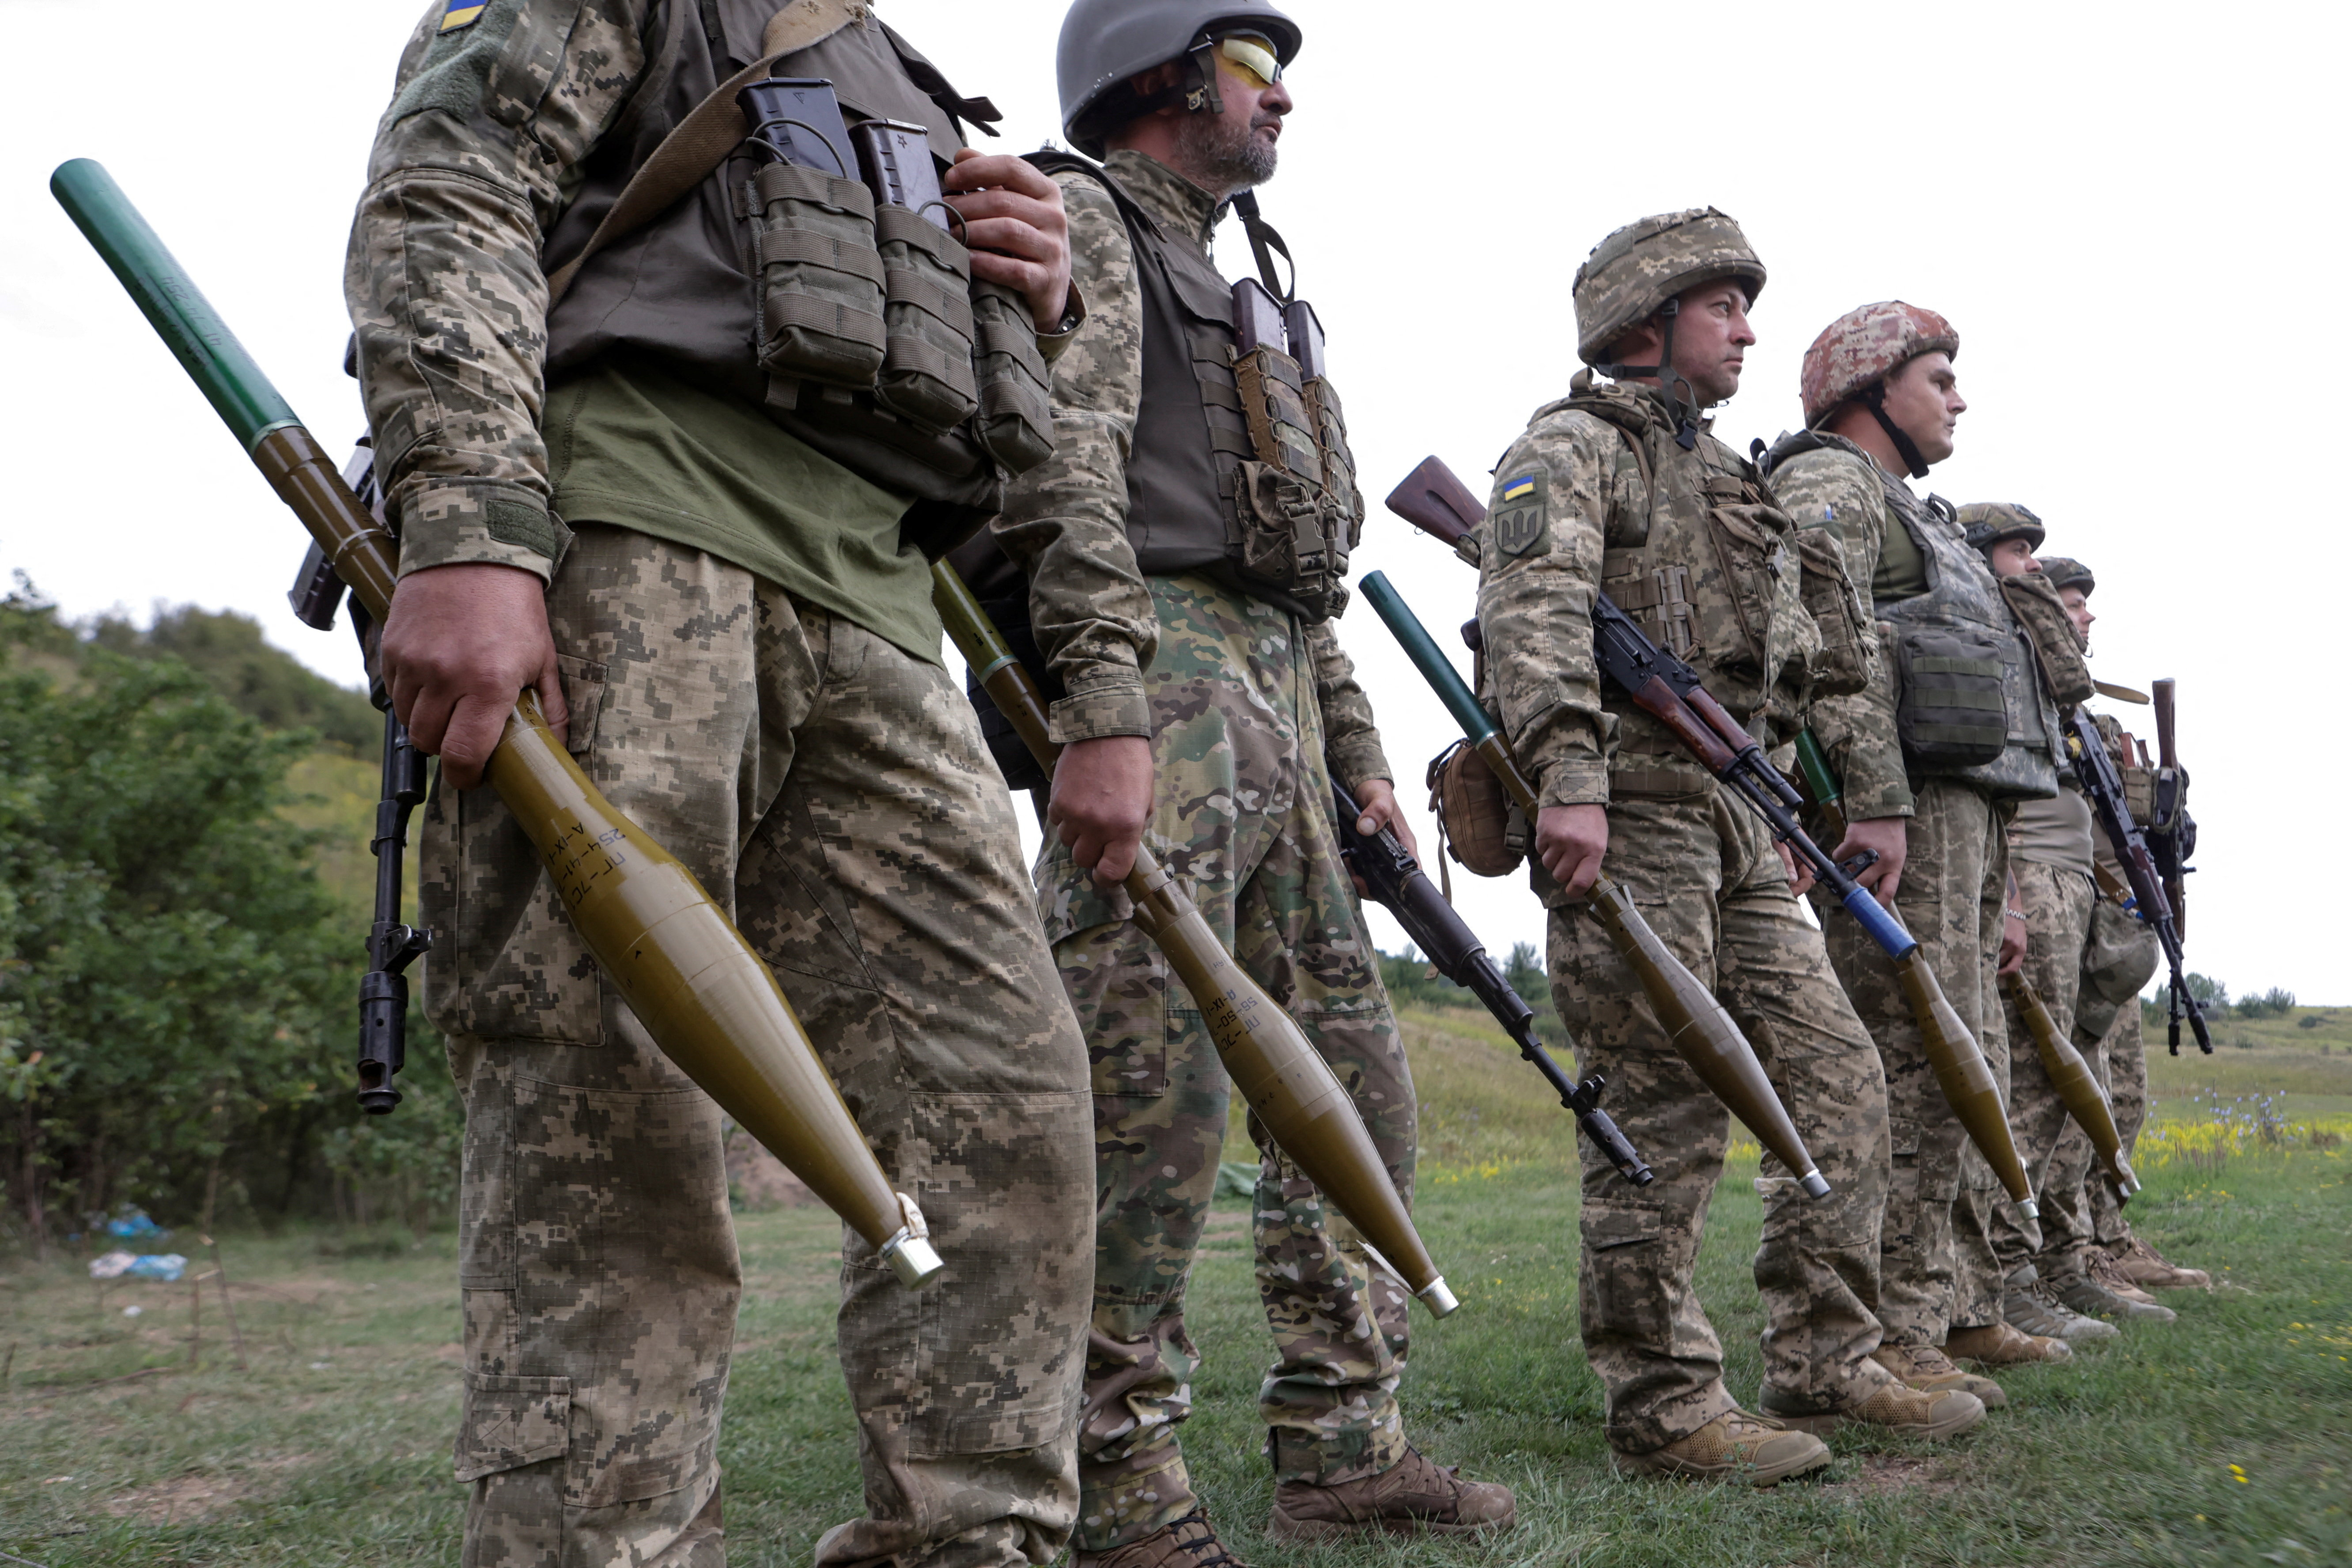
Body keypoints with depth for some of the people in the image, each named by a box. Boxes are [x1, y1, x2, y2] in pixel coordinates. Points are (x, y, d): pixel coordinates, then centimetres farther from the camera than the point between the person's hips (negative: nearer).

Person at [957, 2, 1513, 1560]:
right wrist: (1103, 711, -26)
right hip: (1154, 685, -10)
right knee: (1152, 1099, -12)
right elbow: (1063, 472, -15)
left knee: (1355, 1078, 9)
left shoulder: (1227, 286, 31)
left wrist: (1357, 748, 21)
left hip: (1274, 708, 10)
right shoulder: (1079, 223, 3)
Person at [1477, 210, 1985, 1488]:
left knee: (1836, 1081, 8)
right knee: (1666, 1118, -6)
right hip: (1628, 815, -9)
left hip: (1735, 825, 9)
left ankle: (1824, 1365, 18)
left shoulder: (1724, 477, 27)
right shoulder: (1575, 445, -2)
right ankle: (1663, 1408, 4)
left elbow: (1819, 652, 30)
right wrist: (1570, 779, -32)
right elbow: (1534, 611, -20)